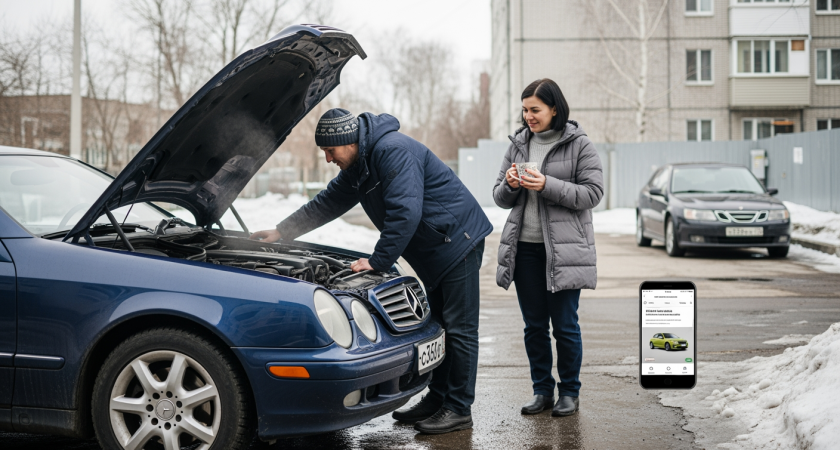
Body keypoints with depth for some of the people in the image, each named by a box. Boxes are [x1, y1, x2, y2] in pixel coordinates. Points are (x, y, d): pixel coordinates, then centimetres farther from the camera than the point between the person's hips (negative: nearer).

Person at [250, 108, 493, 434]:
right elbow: (326, 205, 21)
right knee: (437, 324, 15)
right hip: (434, 252, 10)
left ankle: (459, 410, -2)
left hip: (457, 240, -10)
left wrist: (378, 261, -22)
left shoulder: (393, 151, -23)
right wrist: (281, 232, 21)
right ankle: (438, 398, 23)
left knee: (459, 328, -6)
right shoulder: (357, 166, 10)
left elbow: (405, 214, -28)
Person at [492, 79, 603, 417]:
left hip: (563, 249, -4)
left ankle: (569, 392, 15)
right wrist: (510, 186, -9)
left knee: (565, 325, 1)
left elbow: (592, 193, -9)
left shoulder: (578, 145, -2)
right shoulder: (518, 145, 11)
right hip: (525, 248, 5)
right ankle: (542, 390, 21)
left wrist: (547, 186, -19)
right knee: (534, 325, 9)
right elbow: (500, 198, 15)